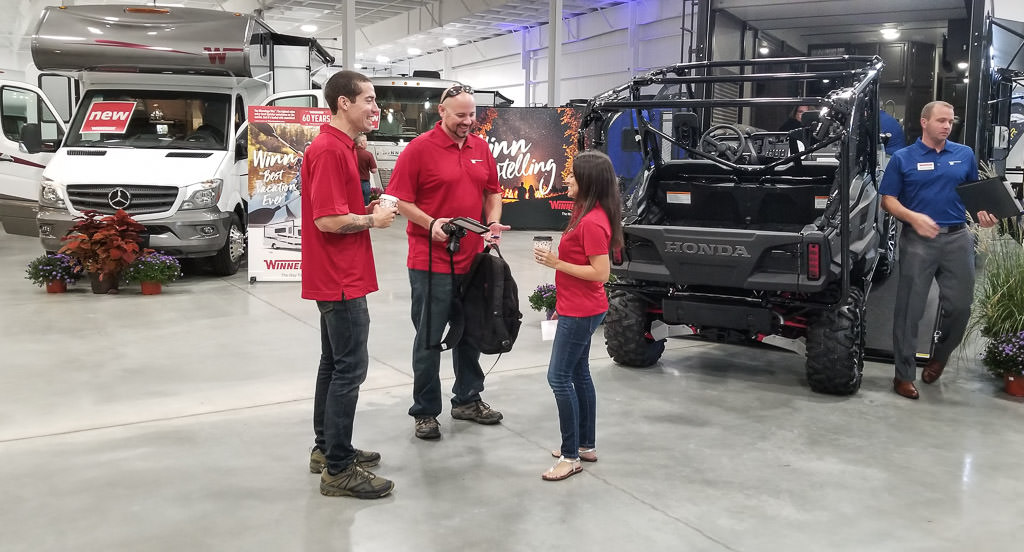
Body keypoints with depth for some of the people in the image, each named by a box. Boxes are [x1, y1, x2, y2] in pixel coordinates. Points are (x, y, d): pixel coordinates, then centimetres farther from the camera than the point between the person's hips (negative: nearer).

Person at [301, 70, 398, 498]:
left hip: (336, 279, 11)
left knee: (335, 364, 16)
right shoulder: (328, 151, -18)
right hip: (341, 280, -11)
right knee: (349, 368, -6)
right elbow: (327, 220, -25)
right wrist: (373, 220, -11)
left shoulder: (339, 147, 14)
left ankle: (327, 449, 28)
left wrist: (368, 211, 7)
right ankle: (338, 469, 2)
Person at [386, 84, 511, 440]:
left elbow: (493, 191, 18)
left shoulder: (481, 147, 9)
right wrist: (431, 224, -23)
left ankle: (467, 399, 33)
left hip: (473, 260, 6)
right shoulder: (419, 148, -9)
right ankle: (425, 412, 15)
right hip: (431, 262, -6)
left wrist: (493, 222, 1)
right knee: (430, 338, 3)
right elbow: (399, 199, -10)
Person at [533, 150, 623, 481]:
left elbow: (601, 272, -23)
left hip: (580, 313, -10)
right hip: (576, 308, 10)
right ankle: (586, 445, 28)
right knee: (579, 374, 16)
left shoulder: (593, 222, -22)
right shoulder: (585, 212, 9)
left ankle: (571, 456, 3)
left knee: (559, 377, -5)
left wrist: (556, 262, -21)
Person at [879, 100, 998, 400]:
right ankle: (904, 375, 6)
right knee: (909, 308, -1)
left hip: (957, 238, 3)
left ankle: (940, 356, 31)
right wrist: (913, 217, -17)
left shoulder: (965, 155, 11)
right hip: (918, 240, -3)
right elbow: (888, 200, 0)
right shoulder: (903, 158, 3)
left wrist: (983, 214, -3)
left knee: (960, 305, 5)